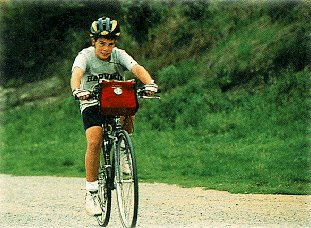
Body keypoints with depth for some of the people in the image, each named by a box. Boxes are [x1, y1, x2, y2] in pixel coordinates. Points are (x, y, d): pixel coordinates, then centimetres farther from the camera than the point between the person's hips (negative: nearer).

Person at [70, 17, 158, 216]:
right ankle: (91, 193, -14)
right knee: (94, 142, -23)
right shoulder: (85, 56, -15)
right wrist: (77, 90, -57)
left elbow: (137, 68, -28)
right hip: (92, 104, -2)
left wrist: (150, 83, -50)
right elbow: (76, 73, -35)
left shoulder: (119, 55, -11)